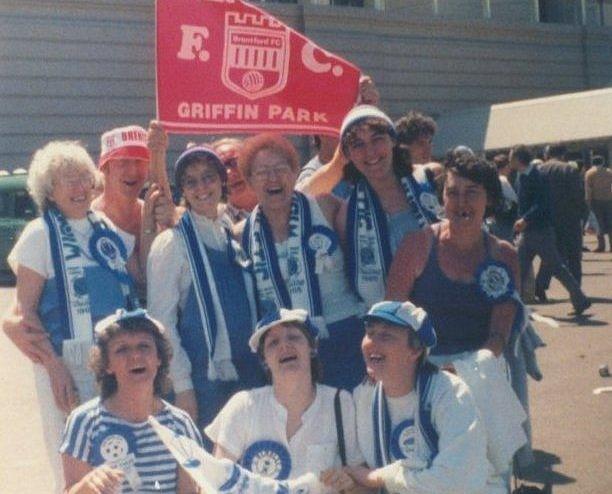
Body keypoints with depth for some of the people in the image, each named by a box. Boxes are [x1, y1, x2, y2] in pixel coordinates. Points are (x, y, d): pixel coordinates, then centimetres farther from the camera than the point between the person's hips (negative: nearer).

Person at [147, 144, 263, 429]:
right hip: (204, 381, -5)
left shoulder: (234, 233, 12)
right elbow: (161, 320, -8)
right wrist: (182, 386, -12)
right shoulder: (172, 243, -5)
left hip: (251, 374, 5)